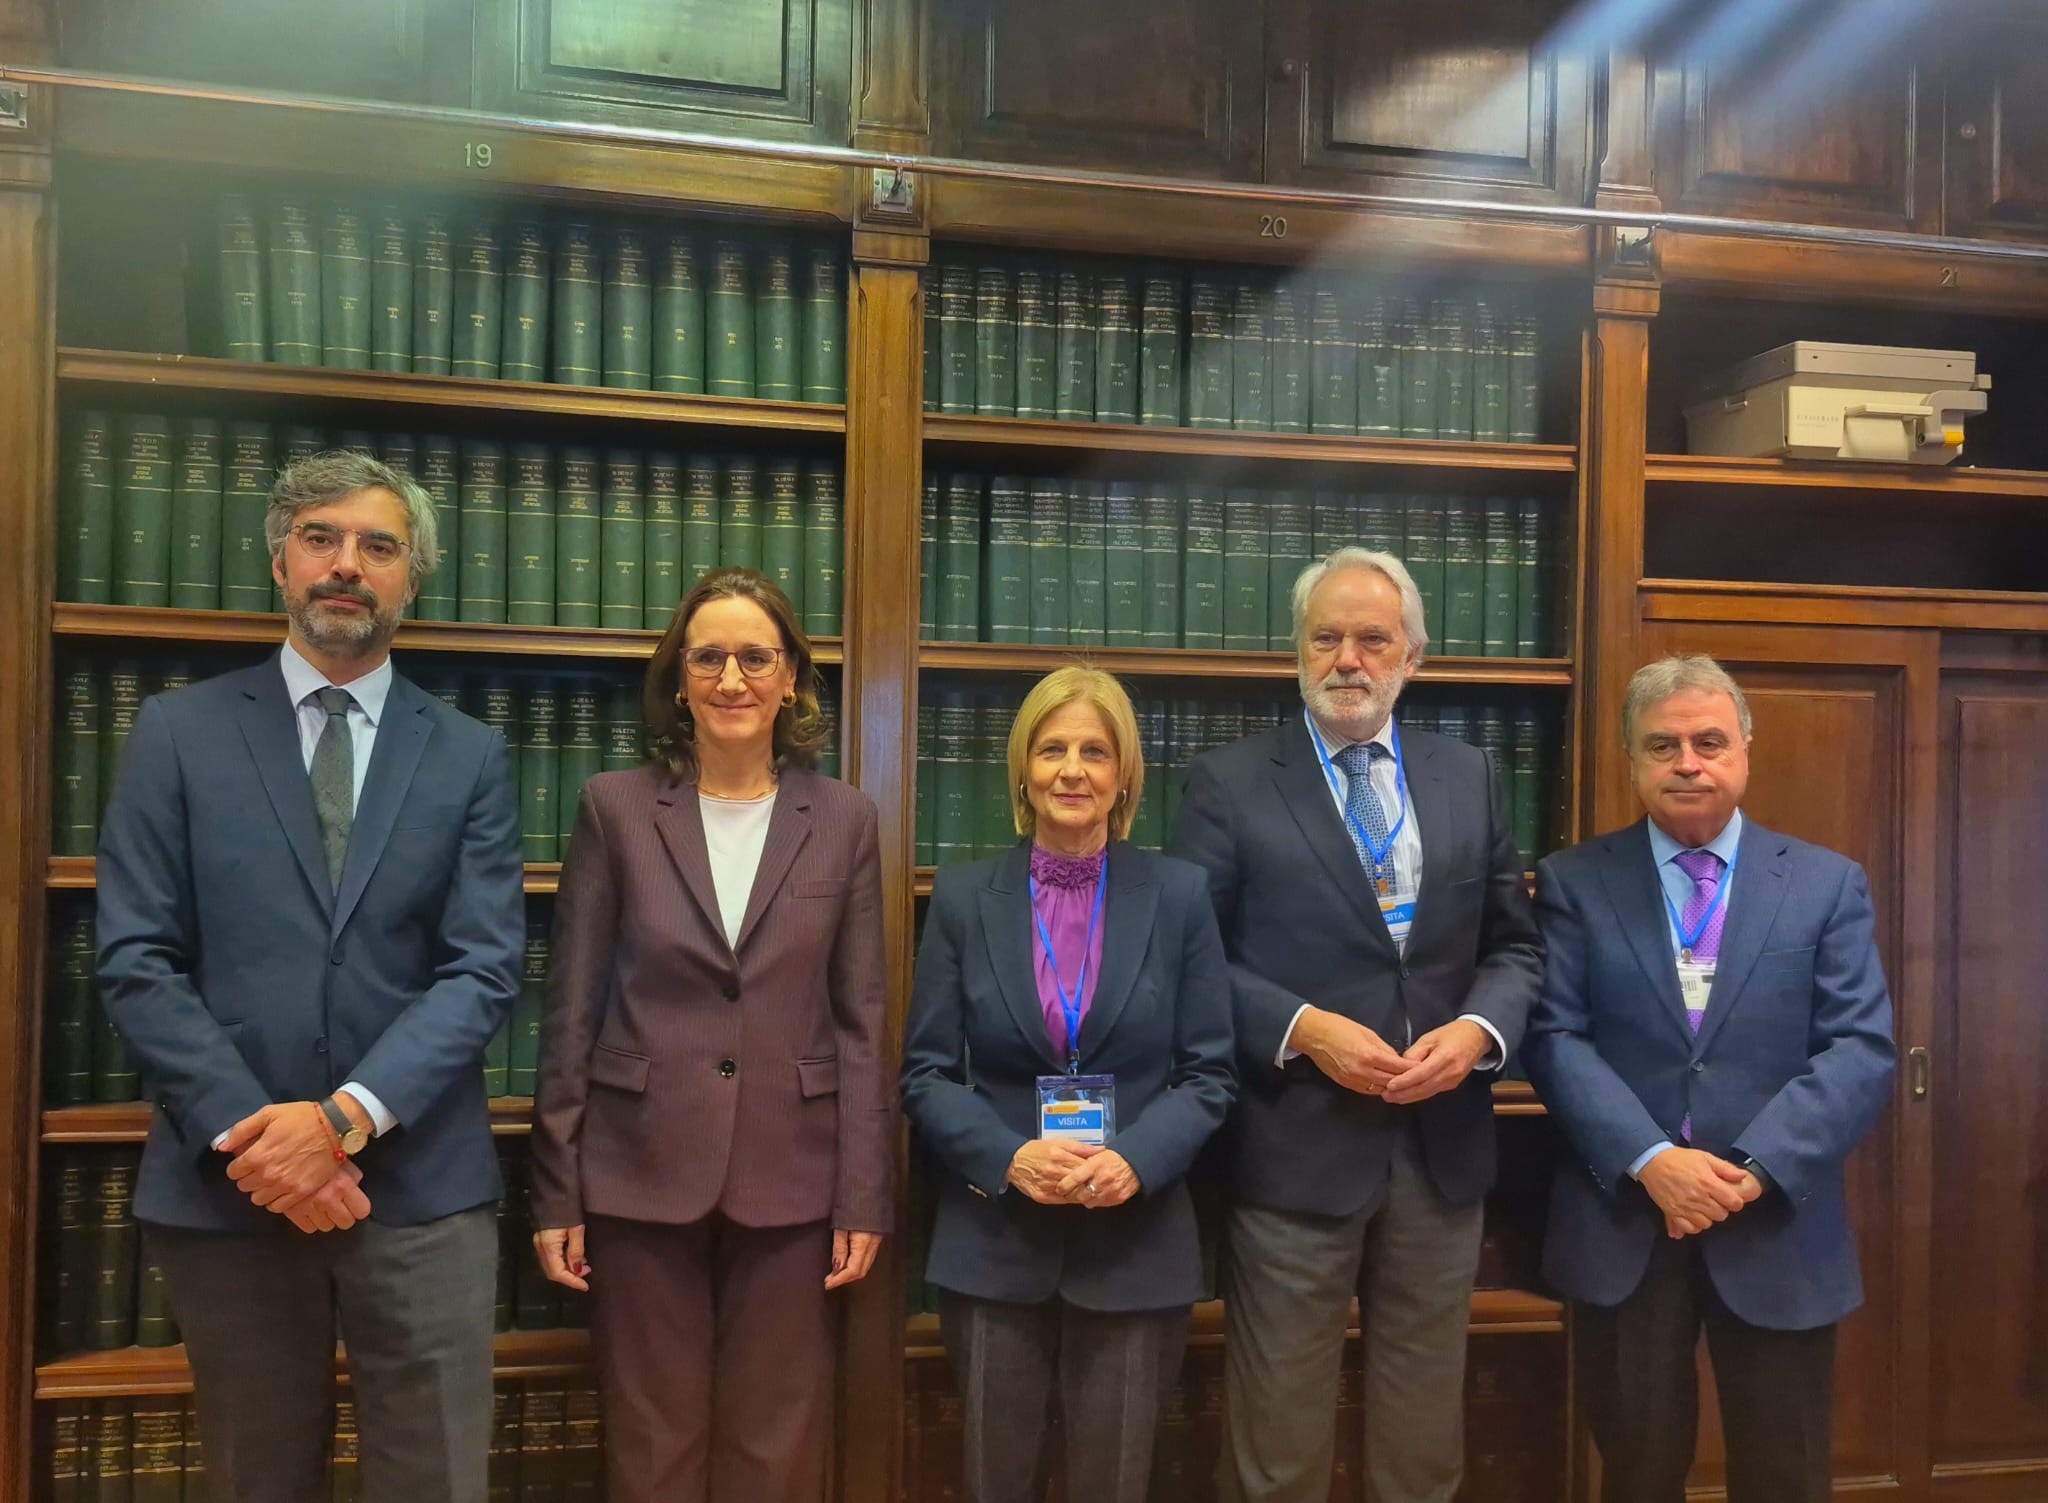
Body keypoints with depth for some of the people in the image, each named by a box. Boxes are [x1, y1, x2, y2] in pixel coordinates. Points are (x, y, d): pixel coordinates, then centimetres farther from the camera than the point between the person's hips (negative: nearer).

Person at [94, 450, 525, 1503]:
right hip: (226, 1180, 0)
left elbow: (484, 970, -4)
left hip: (421, 1182, 0)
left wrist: (345, 1117, -16)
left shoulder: (469, 757, 4)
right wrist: (249, 1135, -12)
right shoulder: (179, 733, 3)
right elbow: (136, 962, -3)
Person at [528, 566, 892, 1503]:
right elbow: (571, 1013, 1)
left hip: (790, 1180, 1)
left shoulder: (843, 820, 2)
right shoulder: (616, 807, 0)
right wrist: (556, 1191, -1)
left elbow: (862, 1023, 2)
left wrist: (864, 1196, -1)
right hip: (641, 1174, 0)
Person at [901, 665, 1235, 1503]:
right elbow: (925, 1072, 0)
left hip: (1135, 1244, 0)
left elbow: (1210, 1072, 0)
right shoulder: (964, 897, 0)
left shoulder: (1177, 895, -1)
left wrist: (1135, 1160, -18)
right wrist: (1009, 1158, -17)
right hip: (992, 1243, 1)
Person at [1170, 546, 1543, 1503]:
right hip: (1295, 1147, -3)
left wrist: (1479, 1028, -9)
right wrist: (1302, 1029, -18)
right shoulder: (1228, 782, -3)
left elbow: (1514, 945, 10)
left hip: (1441, 1147, 4)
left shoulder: (1468, 778, 9)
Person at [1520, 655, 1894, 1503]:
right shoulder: (1575, 882, 2)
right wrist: (1649, 1161, -18)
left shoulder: (1828, 884, 4)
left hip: (1777, 1228, 1)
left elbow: (1862, 1049, -5)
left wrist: (1756, 1171, -16)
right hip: (1620, 1224, 0)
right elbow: (1555, 1038, -6)